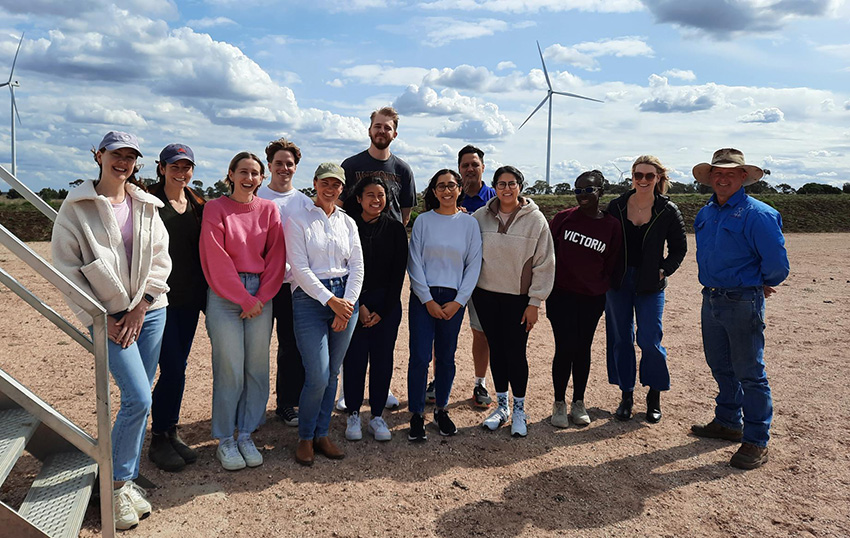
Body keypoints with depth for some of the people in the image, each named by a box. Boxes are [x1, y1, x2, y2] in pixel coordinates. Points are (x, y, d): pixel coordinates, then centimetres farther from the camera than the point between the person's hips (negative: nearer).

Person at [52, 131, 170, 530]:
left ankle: (126, 478, 24)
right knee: (138, 399, -13)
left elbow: (161, 258, 5)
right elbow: (66, 268, -4)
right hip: (110, 317, -4)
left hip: (150, 312, 4)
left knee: (138, 399, 9)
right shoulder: (76, 208, -3)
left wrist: (142, 306, -4)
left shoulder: (146, 206, 7)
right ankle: (117, 484, 7)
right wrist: (98, 318, -8)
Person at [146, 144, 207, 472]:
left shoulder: (198, 206, 11)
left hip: (190, 298, 5)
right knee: (173, 369, -6)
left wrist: (206, 295, 11)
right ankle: (158, 441, 10)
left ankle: (171, 432, 24)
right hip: (161, 296, -5)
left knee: (178, 367, 11)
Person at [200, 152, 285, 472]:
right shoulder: (215, 209, 0)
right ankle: (225, 441, 11)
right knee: (230, 370, -4)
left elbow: (276, 256, 7)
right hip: (224, 295, -3)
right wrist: (244, 299, -8)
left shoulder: (268, 210, 9)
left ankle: (246, 435, 19)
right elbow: (216, 260, -5)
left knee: (257, 367, 5)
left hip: (260, 295, 3)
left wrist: (262, 297, -3)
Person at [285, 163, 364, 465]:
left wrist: (347, 304, -5)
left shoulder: (348, 222, 12)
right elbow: (300, 267, -9)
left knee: (332, 374, 9)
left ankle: (322, 434, 24)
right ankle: (305, 438, 14)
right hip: (310, 299, -4)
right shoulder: (298, 220, -1)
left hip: (345, 297, 4)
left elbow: (357, 267, 7)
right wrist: (331, 300, -14)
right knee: (317, 376, -8)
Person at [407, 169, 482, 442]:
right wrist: (428, 300, -7)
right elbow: (415, 263, 0)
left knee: (446, 357, 7)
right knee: (420, 356, -4)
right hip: (423, 297, -1)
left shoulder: (469, 223, 5)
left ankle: (441, 410, 24)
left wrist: (458, 302, -5)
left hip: (454, 299, 1)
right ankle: (417, 414, 9)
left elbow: (474, 265, 4)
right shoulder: (423, 220, 3)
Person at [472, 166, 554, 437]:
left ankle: (519, 410, 18)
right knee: (496, 350, 11)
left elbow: (545, 264, -4)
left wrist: (535, 303, -6)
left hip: (519, 297, -2)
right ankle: (501, 406, 26)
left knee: (515, 351, -1)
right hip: (486, 295, 2)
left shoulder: (535, 219, -6)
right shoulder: (480, 217, 0)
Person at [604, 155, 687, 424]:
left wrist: (664, 271, -5)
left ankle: (654, 397, 17)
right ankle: (626, 396, 21)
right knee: (621, 339, 7)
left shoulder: (668, 211, -4)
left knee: (649, 341, -4)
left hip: (650, 285, -2)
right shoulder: (616, 207, 0)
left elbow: (679, 248, 6)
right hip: (618, 282, 2)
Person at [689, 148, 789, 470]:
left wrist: (762, 284, 2)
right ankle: (727, 422, 34)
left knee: (748, 373, -1)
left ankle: (756, 442, 10)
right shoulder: (705, 215, 10)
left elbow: (776, 262, -14)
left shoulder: (758, 214, -13)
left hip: (743, 303, -7)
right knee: (720, 367, 17)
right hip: (711, 299, 7)